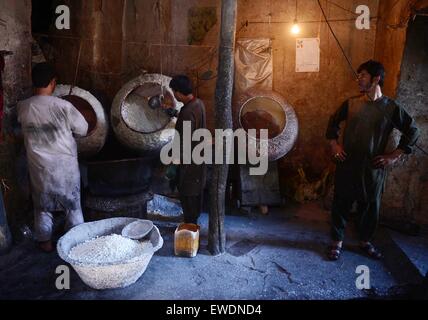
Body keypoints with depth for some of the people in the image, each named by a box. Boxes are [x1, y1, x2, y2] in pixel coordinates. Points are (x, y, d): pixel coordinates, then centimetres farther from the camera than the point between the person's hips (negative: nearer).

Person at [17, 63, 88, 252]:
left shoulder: (22, 107, -7)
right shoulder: (63, 106, -19)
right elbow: (83, 130, -8)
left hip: (39, 166, 3)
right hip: (65, 165, -3)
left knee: (42, 205, 19)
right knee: (72, 205, 14)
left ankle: (45, 242, 32)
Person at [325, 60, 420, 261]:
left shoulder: (391, 108, -4)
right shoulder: (351, 103, 0)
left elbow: (412, 131, 3)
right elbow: (333, 122, 14)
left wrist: (395, 155, -3)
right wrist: (334, 144, 4)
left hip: (373, 167, 0)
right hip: (347, 165, 1)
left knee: (370, 206, 14)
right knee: (341, 204, 7)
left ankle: (366, 241, 35)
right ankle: (337, 241, 24)